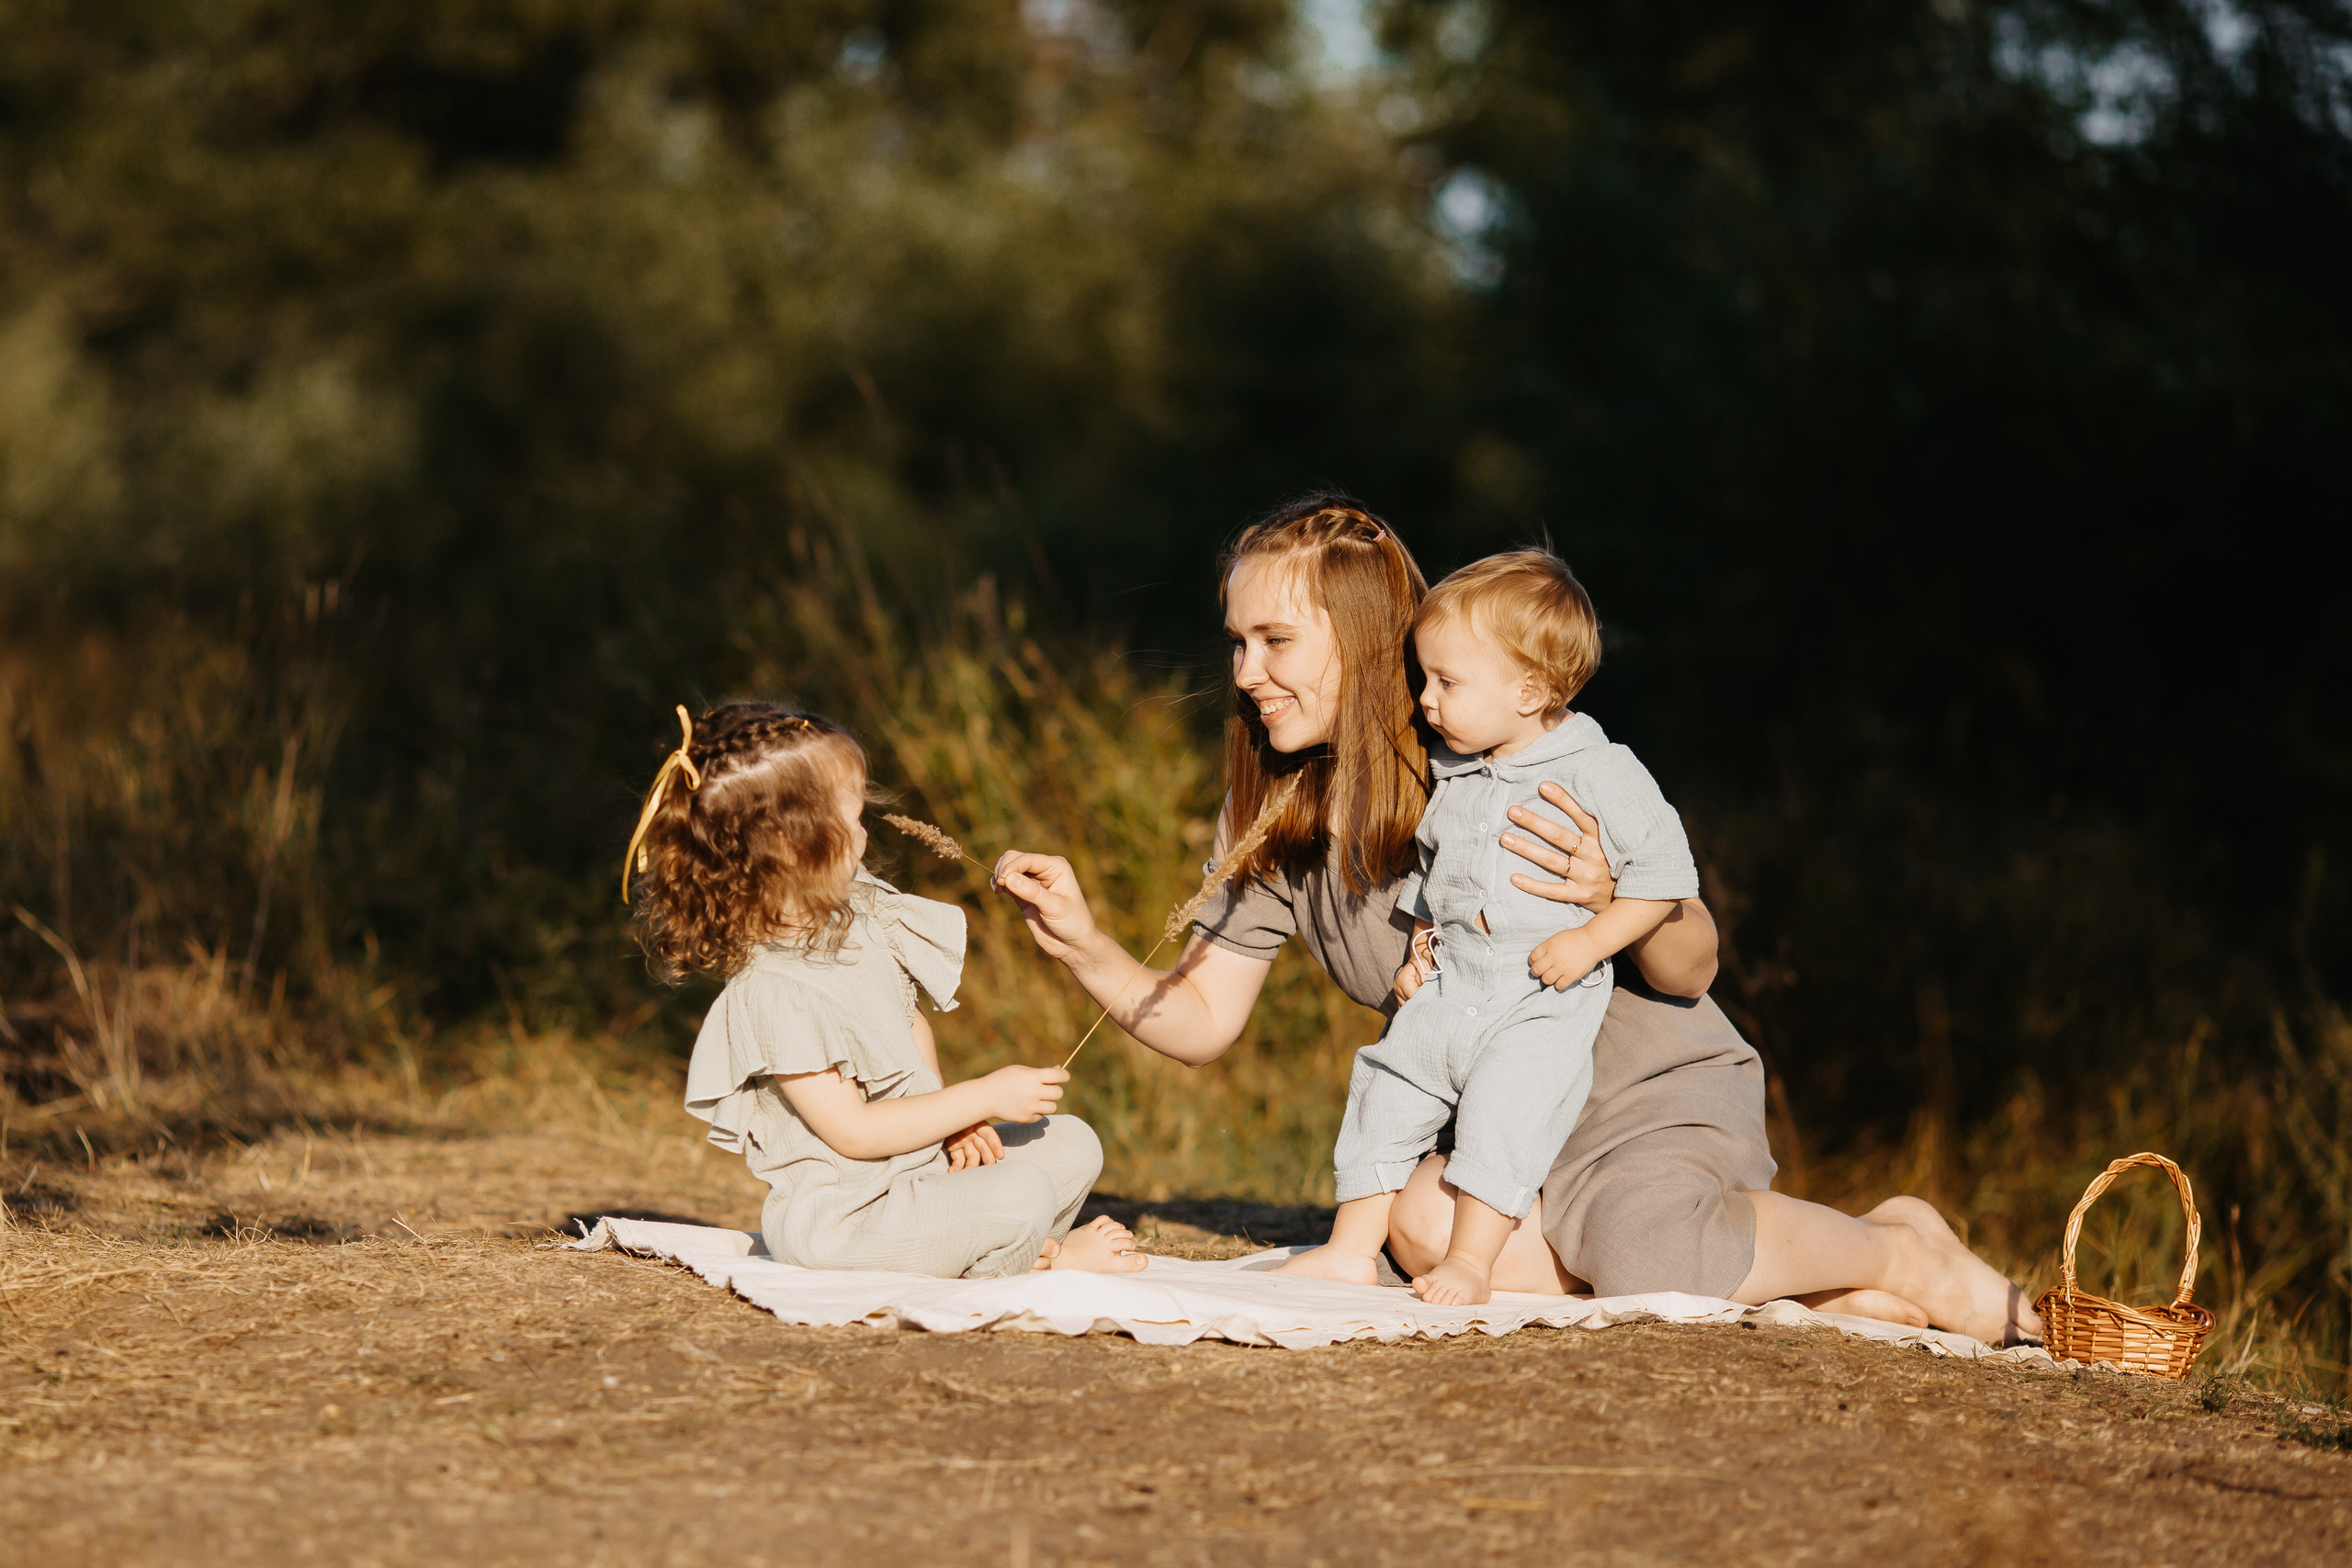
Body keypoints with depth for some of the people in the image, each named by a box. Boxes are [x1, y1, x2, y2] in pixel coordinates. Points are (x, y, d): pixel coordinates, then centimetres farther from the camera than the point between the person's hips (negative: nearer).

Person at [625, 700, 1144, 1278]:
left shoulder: (860, 917, 3)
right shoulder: (774, 994, -25)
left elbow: (908, 1023, 18)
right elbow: (854, 1132, -23)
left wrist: (950, 1119, 1)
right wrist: (984, 1098, -19)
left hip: (919, 1162, 10)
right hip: (836, 1218, -10)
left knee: (1072, 1143, 8)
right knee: (1019, 1195, -26)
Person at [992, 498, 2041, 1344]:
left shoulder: (1542, 778, -21)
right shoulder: (1273, 819, -2)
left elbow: (1690, 970, -16)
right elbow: (1201, 1023, 1)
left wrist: (1615, 899, -38)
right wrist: (1083, 944, -17)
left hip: (1658, 1090, -6)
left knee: (1643, 1250, -38)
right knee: (1424, 1223, -30)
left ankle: (1904, 1250, -6)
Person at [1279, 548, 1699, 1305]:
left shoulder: (1598, 773, -11)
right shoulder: (1451, 776, 10)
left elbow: (1665, 872, -11)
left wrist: (1589, 941, -17)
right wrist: (1419, 949, 13)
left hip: (1545, 1000, -6)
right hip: (1449, 988, 7)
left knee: (1503, 1109, -21)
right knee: (1385, 1093, 1)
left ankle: (1470, 1260, -14)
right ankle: (1352, 1248, 8)